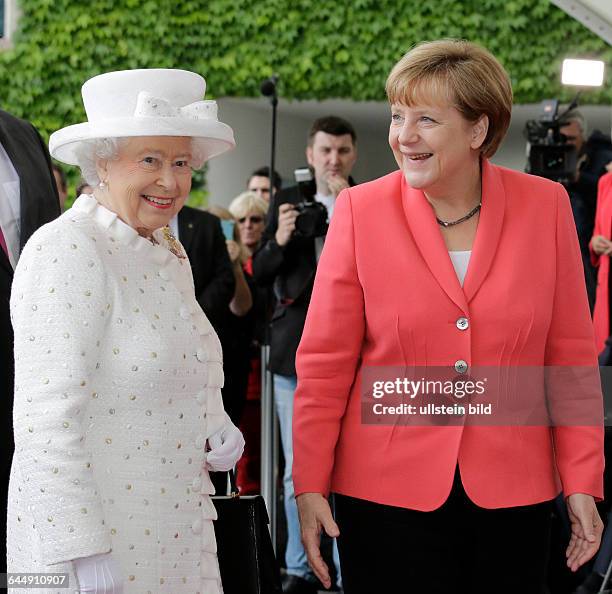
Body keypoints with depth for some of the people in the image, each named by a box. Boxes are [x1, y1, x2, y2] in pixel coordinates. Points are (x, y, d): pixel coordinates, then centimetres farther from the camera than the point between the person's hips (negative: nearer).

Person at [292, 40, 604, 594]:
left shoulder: (545, 205, -1)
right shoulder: (362, 210, -4)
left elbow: (571, 354, 3)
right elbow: (325, 362, -1)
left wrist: (582, 482, 1)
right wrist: (310, 485, -4)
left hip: (511, 491, 1)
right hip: (387, 488, -1)